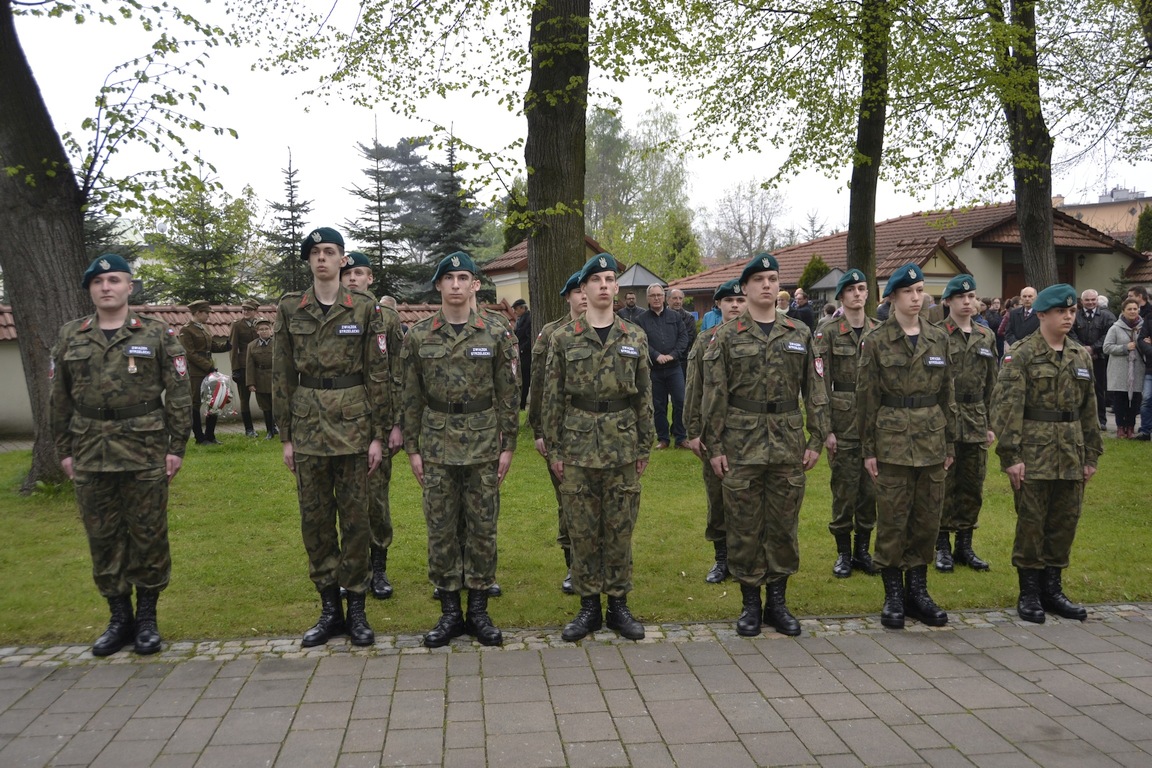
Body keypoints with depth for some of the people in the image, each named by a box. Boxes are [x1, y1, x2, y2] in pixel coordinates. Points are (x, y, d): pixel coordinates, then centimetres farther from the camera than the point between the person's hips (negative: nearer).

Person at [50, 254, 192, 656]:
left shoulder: (157, 335, 1)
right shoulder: (70, 337, 9)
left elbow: (178, 393, -2)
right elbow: (59, 399, 11)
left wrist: (176, 447, -6)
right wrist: (64, 451, 6)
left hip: (145, 451, -3)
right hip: (90, 454, 3)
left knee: (148, 533, 3)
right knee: (102, 537, 8)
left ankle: (147, 617, 17)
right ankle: (119, 618, 21)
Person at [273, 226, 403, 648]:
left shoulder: (366, 309, -1)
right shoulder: (289, 309, 5)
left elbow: (379, 375, -1)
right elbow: (282, 375, 7)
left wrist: (379, 434, -4)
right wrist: (285, 436, 4)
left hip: (353, 423, -2)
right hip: (307, 423, 2)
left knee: (355, 516, 3)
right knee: (314, 517, 7)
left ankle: (356, 608, 15)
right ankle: (329, 608, 19)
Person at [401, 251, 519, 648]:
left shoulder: (497, 335, -1)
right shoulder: (418, 336, 2)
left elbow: (508, 395, 1)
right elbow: (412, 397, 5)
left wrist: (508, 445, -3)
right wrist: (412, 448, 2)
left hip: (484, 445, -1)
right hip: (437, 445, 1)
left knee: (482, 528, 6)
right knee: (441, 529, 6)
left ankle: (478, 610, 18)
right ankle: (450, 611, 18)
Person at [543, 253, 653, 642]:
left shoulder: (635, 338, 5)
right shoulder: (563, 338, 1)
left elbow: (644, 396, 7)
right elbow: (553, 397, 2)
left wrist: (645, 447, 4)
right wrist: (553, 449, -2)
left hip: (623, 446, 1)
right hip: (578, 446, -1)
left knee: (620, 528, 7)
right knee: (582, 530, 6)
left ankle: (618, 604, 19)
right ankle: (588, 606, 18)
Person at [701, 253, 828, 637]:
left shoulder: (800, 334, 7)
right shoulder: (726, 336, 1)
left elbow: (814, 389, 8)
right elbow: (714, 395, -2)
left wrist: (816, 439, 2)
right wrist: (714, 446, -6)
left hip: (788, 443, 2)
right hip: (741, 445, -2)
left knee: (784, 524, 8)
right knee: (744, 526, 4)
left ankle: (778, 601, 22)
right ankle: (750, 603, 17)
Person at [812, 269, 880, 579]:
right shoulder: (828, 334, -4)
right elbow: (821, 384, -7)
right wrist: (826, 429, -11)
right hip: (844, 421, -3)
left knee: (871, 487, 8)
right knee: (844, 488, 2)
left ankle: (863, 550, 22)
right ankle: (843, 553, 16)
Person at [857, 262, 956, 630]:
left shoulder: (939, 338, 9)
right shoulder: (876, 341, -3)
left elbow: (946, 393, 12)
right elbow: (867, 397, -3)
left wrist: (949, 442, 9)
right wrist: (868, 449, -5)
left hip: (931, 439, 4)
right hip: (893, 439, -4)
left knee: (928, 518, 8)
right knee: (892, 520, 1)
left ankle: (918, 591, 21)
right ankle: (893, 596, 13)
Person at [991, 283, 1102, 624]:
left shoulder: (1081, 356, 11)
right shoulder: (1021, 355, -7)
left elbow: (1089, 409, 14)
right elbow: (1007, 407, -12)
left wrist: (1091, 455, 11)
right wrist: (1010, 455, -17)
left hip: (1071, 454, 6)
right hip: (1034, 452, -5)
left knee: (1065, 522, 10)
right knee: (1031, 522, 1)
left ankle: (1052, 588, 24)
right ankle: (1029, 592, 13)